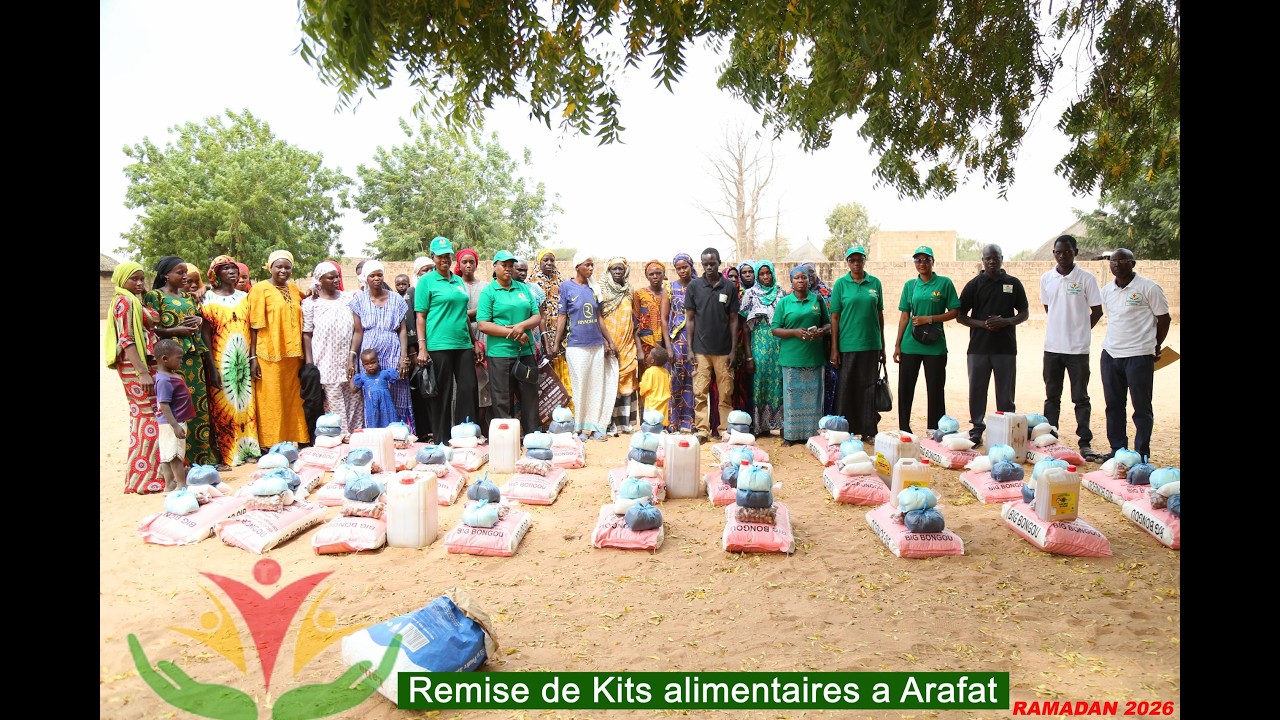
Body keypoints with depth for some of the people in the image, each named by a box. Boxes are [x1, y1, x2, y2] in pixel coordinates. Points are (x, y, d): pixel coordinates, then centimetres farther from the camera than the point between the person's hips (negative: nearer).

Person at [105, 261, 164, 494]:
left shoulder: (137, 301, 17)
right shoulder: (124, 301, -9)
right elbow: (126, 340, -16)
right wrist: (142, 372, -23)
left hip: (147, 364, 9)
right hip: (135, 366, -9)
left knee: (145, 418, 11)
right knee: (148, 419, -7)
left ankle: (147, 473, 17)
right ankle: (144, 477, -2)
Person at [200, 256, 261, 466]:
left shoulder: (244, 297, 10)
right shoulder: (208, 298, -2)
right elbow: (206, 334, -7)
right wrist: (212, 367, -12)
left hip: (244, 359, 4)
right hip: (222, 360, -4)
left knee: (247, 405, 7)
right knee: (223, 408, 1)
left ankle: (249, 448, 16)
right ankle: (226, 454, 8)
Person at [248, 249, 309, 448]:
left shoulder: (294, 288, 14)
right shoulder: (260, 289, -3)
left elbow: (300, 321, 25)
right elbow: (255, 325, -7)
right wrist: (253, 357, -13)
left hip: (292, 355, 6)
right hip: (269, 355, -6)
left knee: (292, 400, 10)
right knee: (271, 402, -1)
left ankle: (293, 441, 20)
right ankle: (271, 446, 5)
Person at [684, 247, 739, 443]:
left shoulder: (730, 287, 3)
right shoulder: (694, 286, 3)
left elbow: (734, 320, 4)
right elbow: (690, 319, 5)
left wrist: (733, 349, -1)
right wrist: (690, 349, 0)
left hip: (724, 350, 0)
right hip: (700, 349, 0)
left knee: (725, 393, 4)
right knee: (700, 392, 2)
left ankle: (725, 430, 14)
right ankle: (702, 429, 11)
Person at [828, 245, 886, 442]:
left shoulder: (875, 283, 6)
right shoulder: (841, 283, -1)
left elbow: (880, 314, 11)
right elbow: (834, 317, -2)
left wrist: (882, 345, 10)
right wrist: (834, 348, -6)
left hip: (871, 344, 2)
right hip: (848, 345, -2)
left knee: (869, 388, 8)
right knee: (846, 388, 3)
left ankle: (869, 430, 18)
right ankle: (845, 431, 13)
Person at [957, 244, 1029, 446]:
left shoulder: (1013, 284, 7)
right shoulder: (974, 285, 4)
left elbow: (1024, 314, 9)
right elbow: (960, 316, 4)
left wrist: (1006, 321, -11)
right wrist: (982, 324, -13)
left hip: (1006, 348, 0)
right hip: (979, 347, 0)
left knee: (1005, 393, 5)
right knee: (977, 391, 4)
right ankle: (977, 430, 13)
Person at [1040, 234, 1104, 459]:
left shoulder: (1086, 278, -6)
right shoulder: (1046, 279, 5)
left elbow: (1097, 311, 0)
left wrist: (1080, 331, 5)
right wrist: (1062, 327, 10)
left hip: (1078, 348, -3)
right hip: (1052, 346, 4)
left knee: (1080, 397, 2)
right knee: (1052, 397, 11)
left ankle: (1085, 443, 8)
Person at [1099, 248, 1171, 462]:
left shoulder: (1149, 288, -7)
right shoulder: (1107, 290, 10)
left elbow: (1164, 318, 1)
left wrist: (1156, 346, 8)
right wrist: (1116, 342, 15)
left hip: (1139, 356, -5)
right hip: (1110, 354, 6)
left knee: (1142, 408, 2)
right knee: (1114, 406, 11)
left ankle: (1142, 454, 10)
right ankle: (1117, 450, 22)